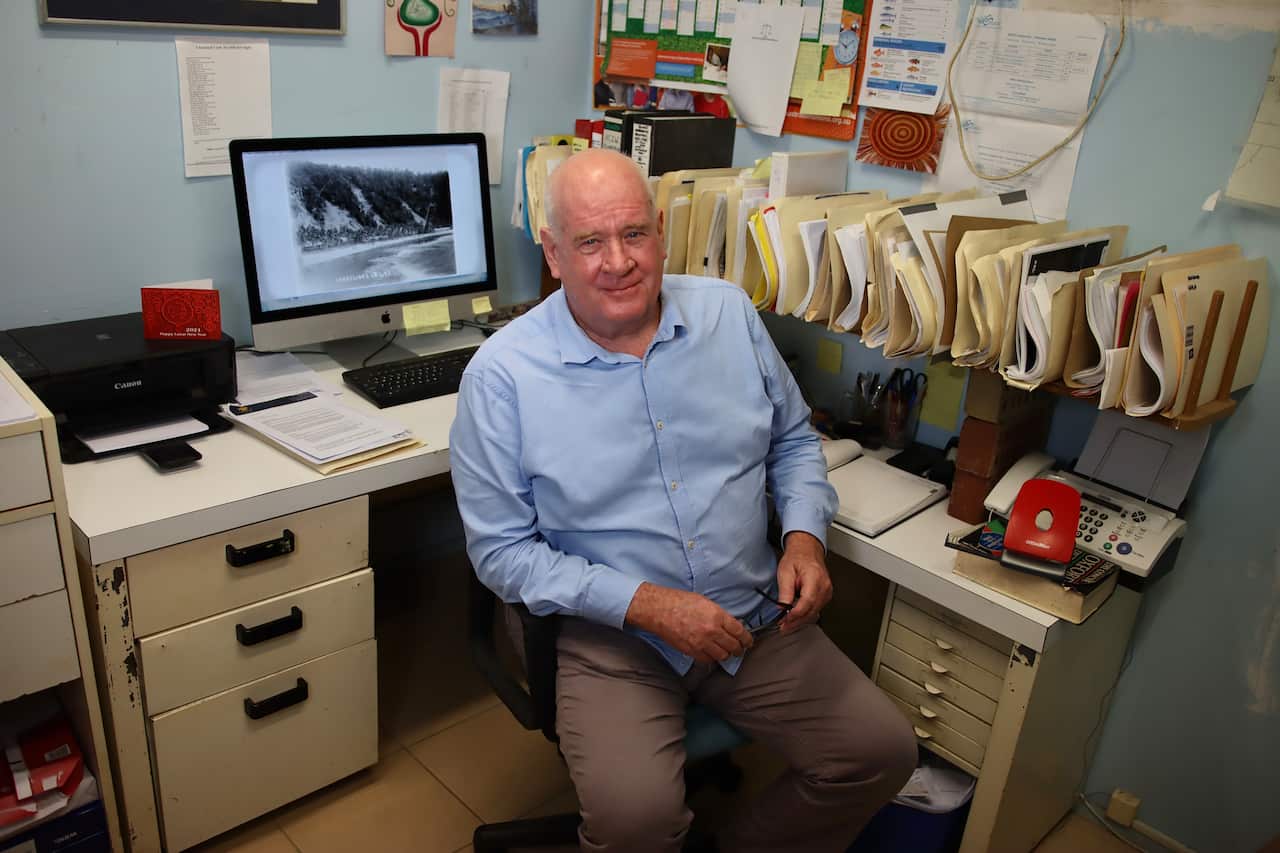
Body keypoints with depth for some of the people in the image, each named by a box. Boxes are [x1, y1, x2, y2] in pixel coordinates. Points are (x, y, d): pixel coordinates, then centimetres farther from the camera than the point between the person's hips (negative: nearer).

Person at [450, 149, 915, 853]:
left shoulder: (729, 313, 1)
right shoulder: (503, 375, -11)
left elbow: (792, 440, 14)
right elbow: (501, 550, -8)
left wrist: (804, 534, -6)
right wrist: (644, 604, -18)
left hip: (758, 619, 4)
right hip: (613, 638, -4)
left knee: (883, 751, -5)